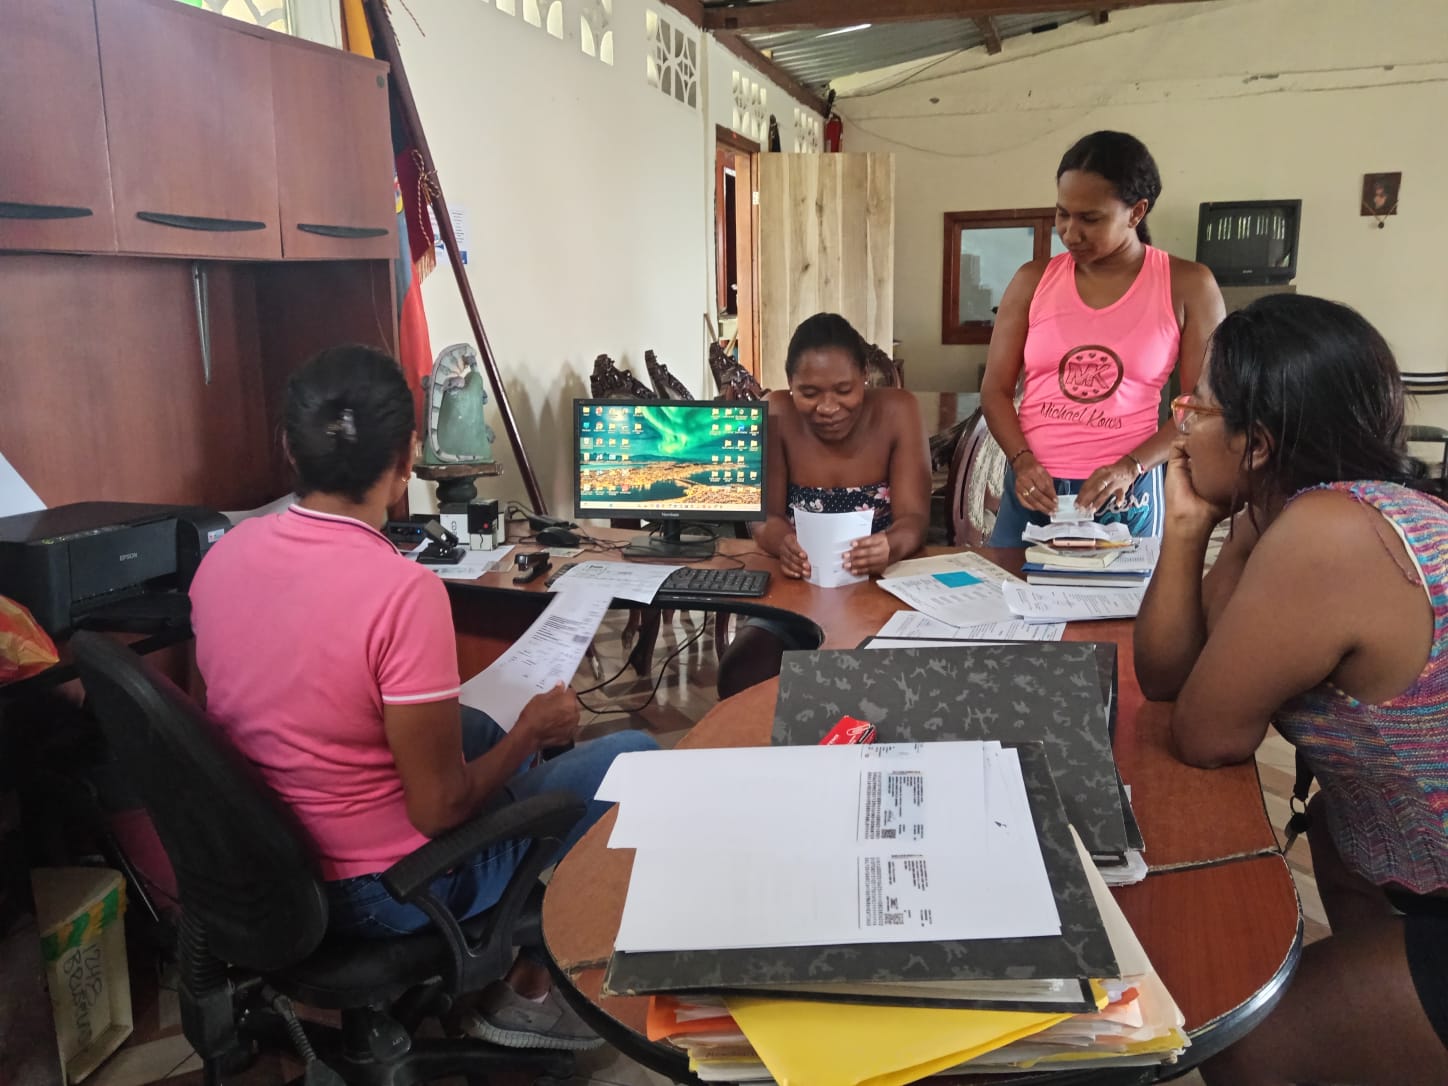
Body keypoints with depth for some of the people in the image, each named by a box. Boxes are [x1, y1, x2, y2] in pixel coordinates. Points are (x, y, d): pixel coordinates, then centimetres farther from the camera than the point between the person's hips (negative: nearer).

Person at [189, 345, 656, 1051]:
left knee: (477, 727, 28)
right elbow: (439, 808, -23)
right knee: (633, 756, 4)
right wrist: (533, 730, -6)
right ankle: (526, 986, 17)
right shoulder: (404, 590, -29)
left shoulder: (224, 553, -7)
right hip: (384, 892, -7)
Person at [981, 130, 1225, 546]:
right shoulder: (1033, 281, 5)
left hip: (1126, 496, -2)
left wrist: (1131, 467, -15)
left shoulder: (1188, 286, -1)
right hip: (1032, 489, 2)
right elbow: (995, 389, 4)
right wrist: (1022, 461, -12)